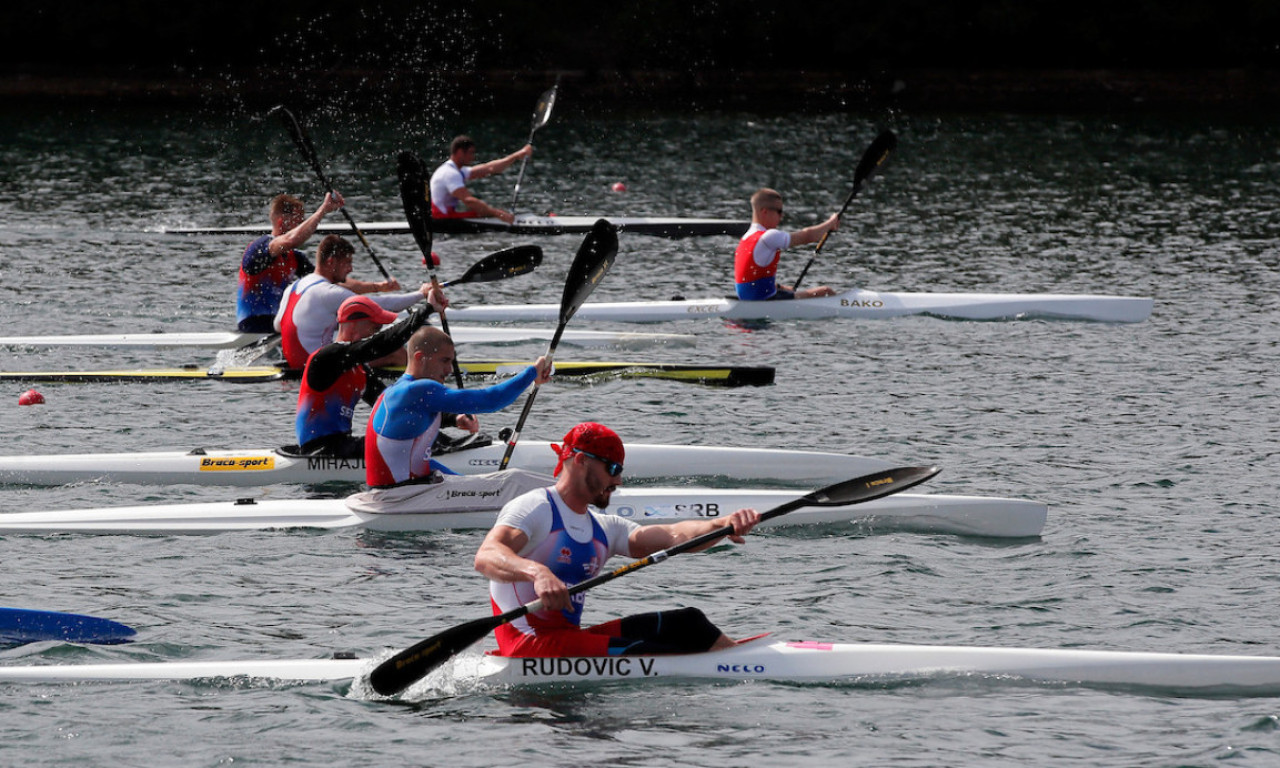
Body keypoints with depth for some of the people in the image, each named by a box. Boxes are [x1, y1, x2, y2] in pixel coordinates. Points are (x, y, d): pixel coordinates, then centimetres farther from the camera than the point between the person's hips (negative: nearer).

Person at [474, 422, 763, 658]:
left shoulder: (603, 529, 20)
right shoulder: (536, 509, -5)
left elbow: (673, 536, 5)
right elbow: (486, 557, -23)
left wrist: (723, 525, -15)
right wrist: (537, 572, -44)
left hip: (568, 637, 9)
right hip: (530, 644, -9)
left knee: (686, 624, 0)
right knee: (652, 657, -23)